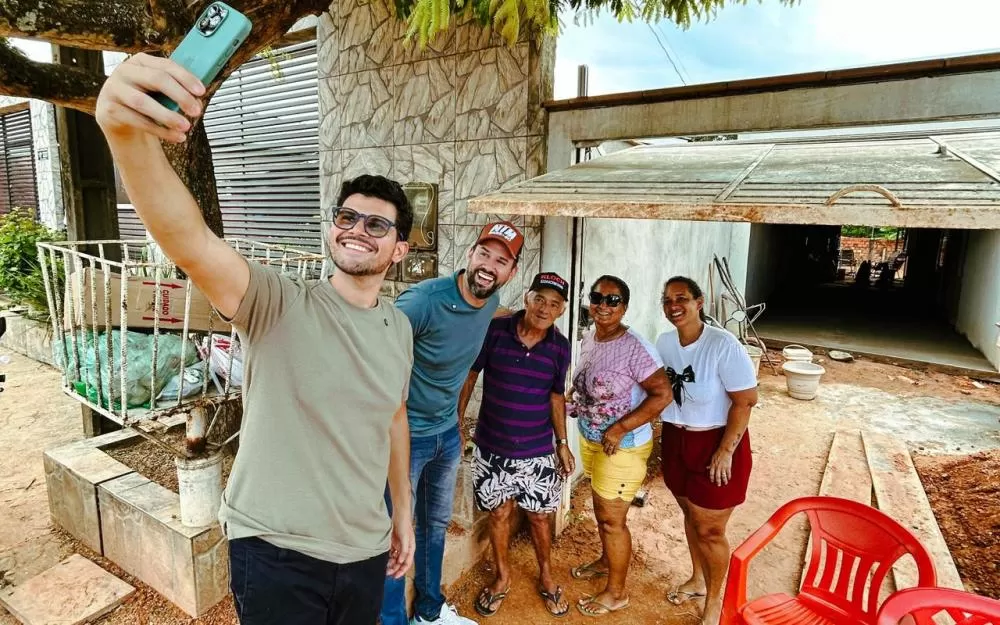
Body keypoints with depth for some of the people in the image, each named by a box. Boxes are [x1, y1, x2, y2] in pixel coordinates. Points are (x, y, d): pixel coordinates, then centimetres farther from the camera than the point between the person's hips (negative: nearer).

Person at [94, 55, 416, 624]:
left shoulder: (399, 328, 0)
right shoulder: (280, 305, -16)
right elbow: (191, 243, -34)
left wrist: (403, 510, 15)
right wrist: (128, 133, -51)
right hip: (276, 554, -4)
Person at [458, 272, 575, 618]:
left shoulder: (560, 347, -6)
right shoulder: (494, 330, -14)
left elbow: (556, 396, 4)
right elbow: (469, 376, -4)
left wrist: (562, 442, 1)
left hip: (537, 451, 1)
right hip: (491, 447, -1)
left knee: (540, 516, 15)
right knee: (499, 513, 15)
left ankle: (545, 576, 41)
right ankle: (502, 577, 39)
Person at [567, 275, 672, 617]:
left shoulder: (635, 347, -24)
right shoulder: (588, 339, 0)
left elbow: (663, 394, -25)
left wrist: (619, 429, -25)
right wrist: (569, 402, -1)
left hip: (622, 447, -7)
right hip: (590, 440, 7)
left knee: (612, 519, 7)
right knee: (601, 508, 25)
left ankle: (616, 592, 29)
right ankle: (606, 561, 50)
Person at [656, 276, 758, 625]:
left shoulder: (723, 345, -22)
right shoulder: (664, 342, -2)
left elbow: (745, 400, -18)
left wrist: (725, 450, -19)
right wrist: (667, 436, 9)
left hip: (715, 444, -6)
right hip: (676, 441, 6)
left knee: (710, 529, 8)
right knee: (690, 515, 23)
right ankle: (697, 580, 46)